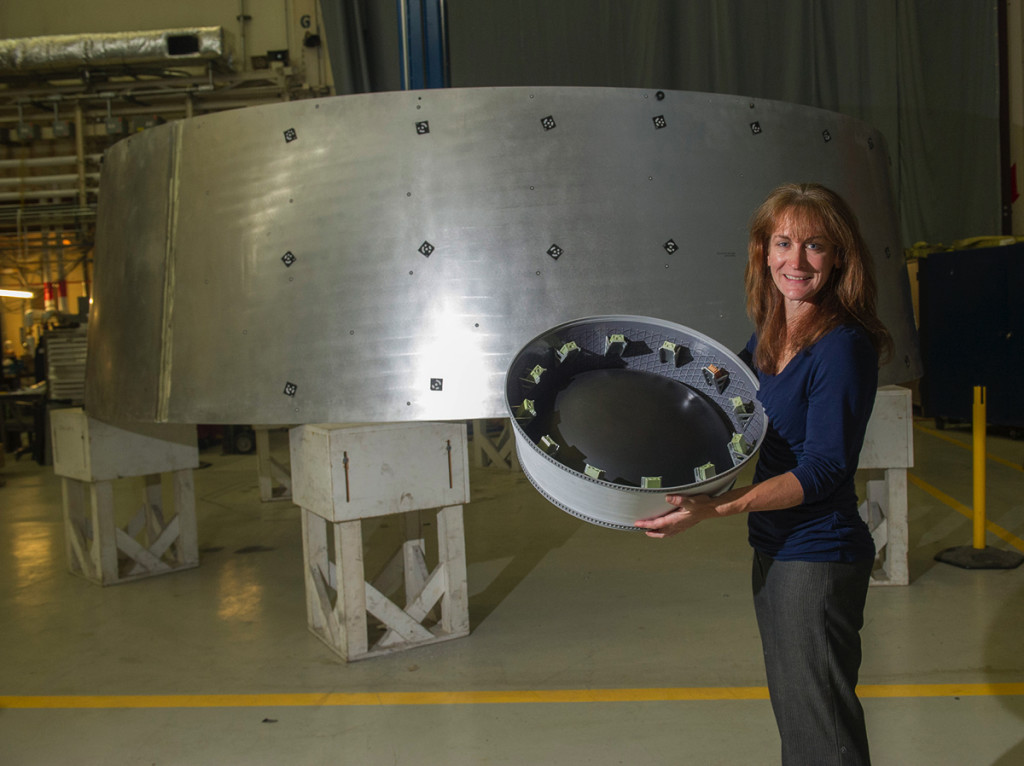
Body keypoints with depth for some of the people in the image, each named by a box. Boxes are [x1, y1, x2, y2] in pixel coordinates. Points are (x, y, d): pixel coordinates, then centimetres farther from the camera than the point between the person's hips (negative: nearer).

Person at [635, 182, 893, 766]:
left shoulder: (843, 346, -19)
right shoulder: (768, 334, 4)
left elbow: (822, 470, -22)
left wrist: (715, 508, -28)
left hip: (818, 558, -8)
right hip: (774, 549, 8)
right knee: (790, 707, 24)